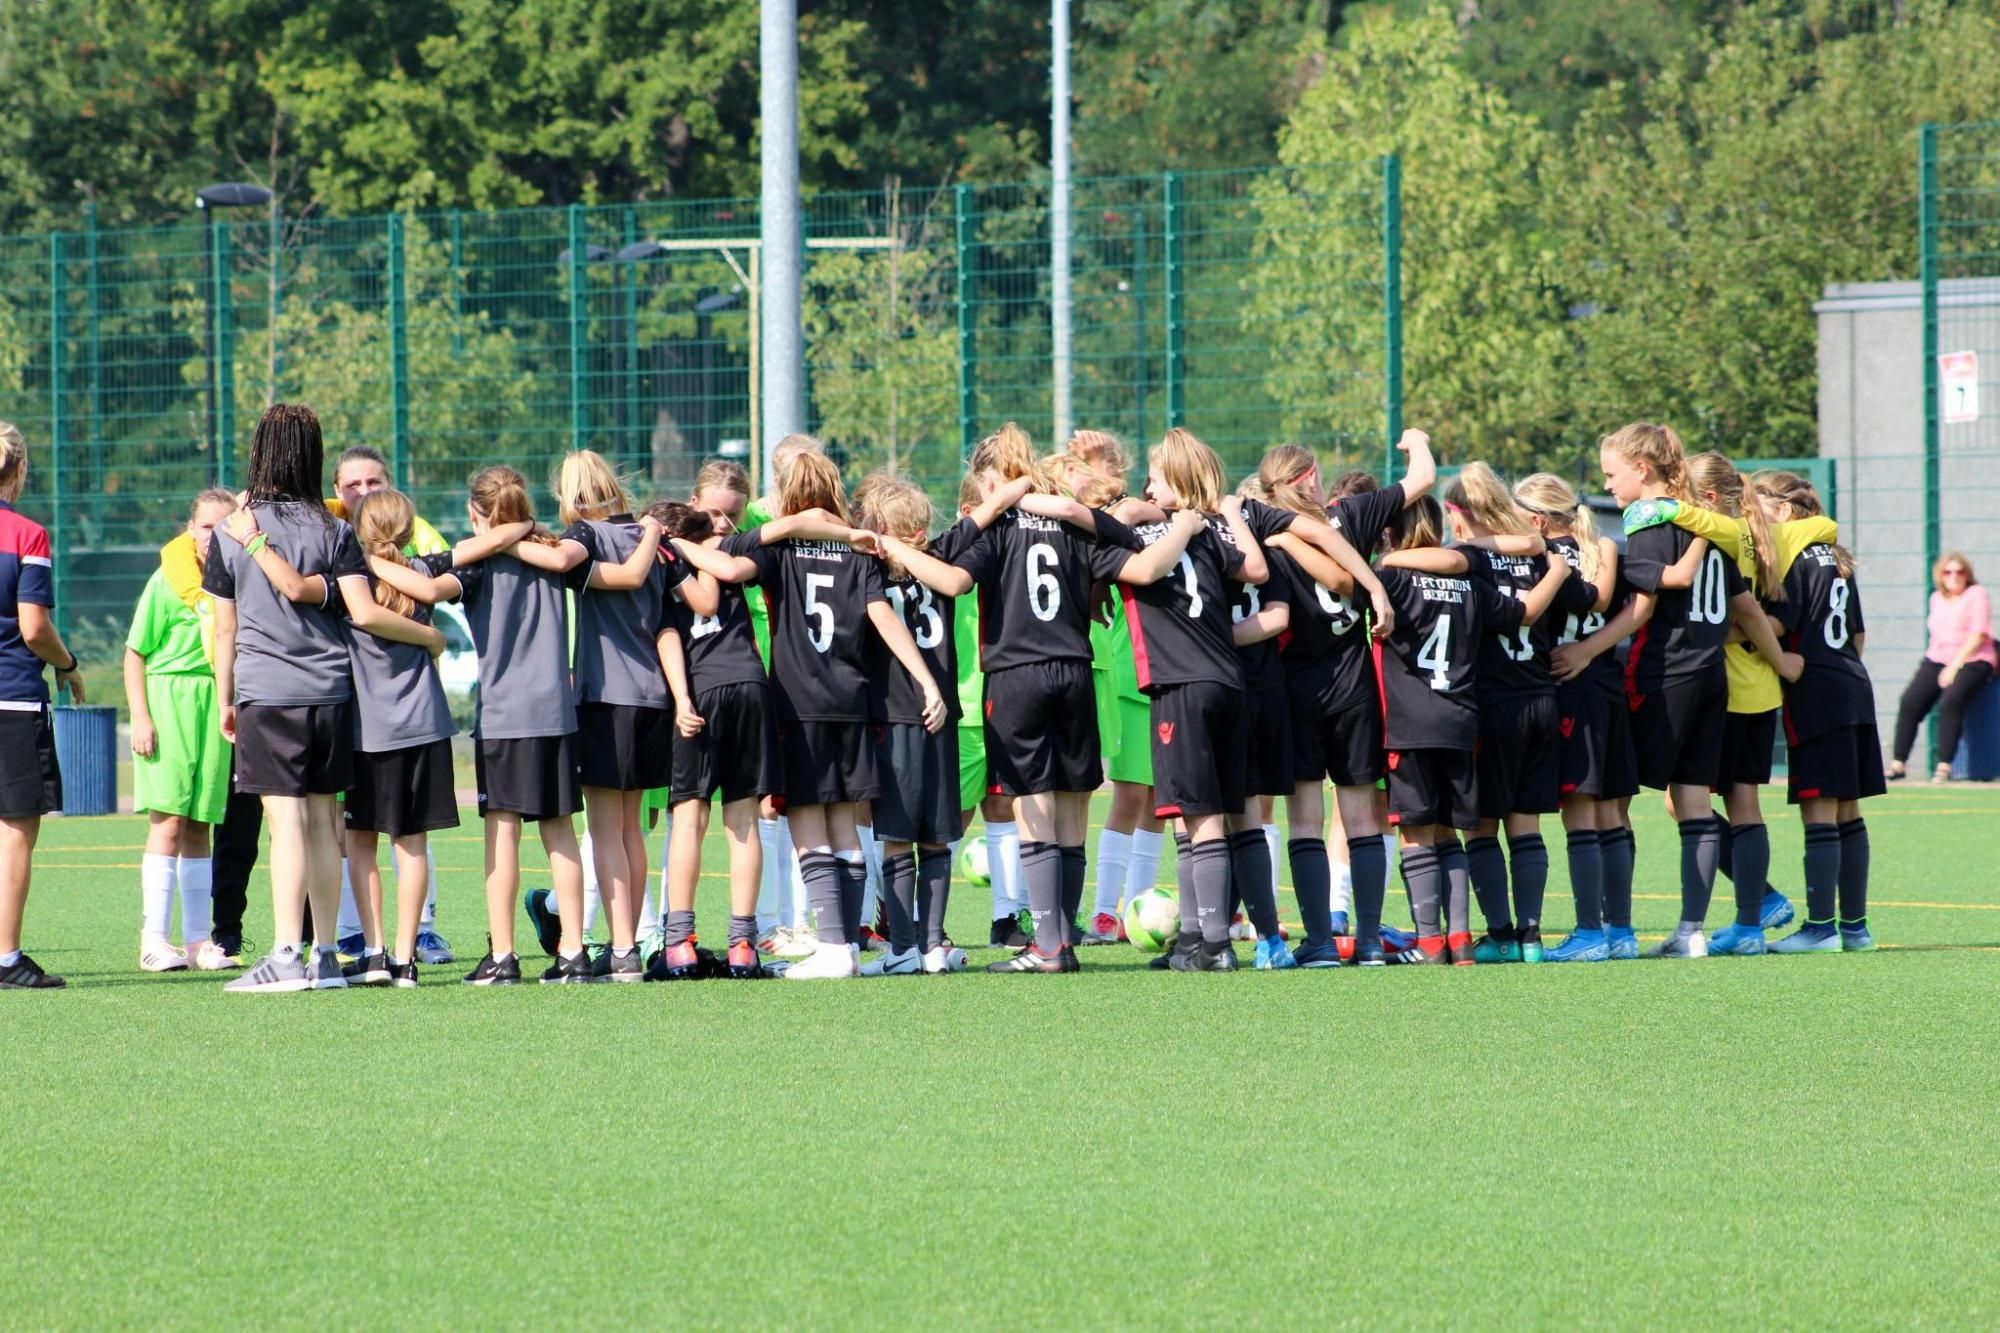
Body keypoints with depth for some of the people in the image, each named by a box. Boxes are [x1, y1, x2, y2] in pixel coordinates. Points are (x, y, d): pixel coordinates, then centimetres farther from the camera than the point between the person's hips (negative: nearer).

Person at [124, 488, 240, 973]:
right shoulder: (167, 581, -4)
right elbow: (135, 653, -3)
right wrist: (140, 716, -11)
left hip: (217, 708, 5)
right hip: (168, 699, -5)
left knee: (199, 825, 8)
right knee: (168, 822, -9)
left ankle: (198, 939, 12)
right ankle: (153, 940, -8)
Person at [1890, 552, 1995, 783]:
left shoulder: (1976, 594, 0)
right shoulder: (1937, 598, 18)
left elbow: (1978, 635, -9)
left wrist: (1954, 667, -15)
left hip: (1971, 661, -6)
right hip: (1937, 660, 6)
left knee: (1951, 701, -31)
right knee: (1909, 702, -16)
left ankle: (1944, 767, -32)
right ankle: (1898, 763, -15)